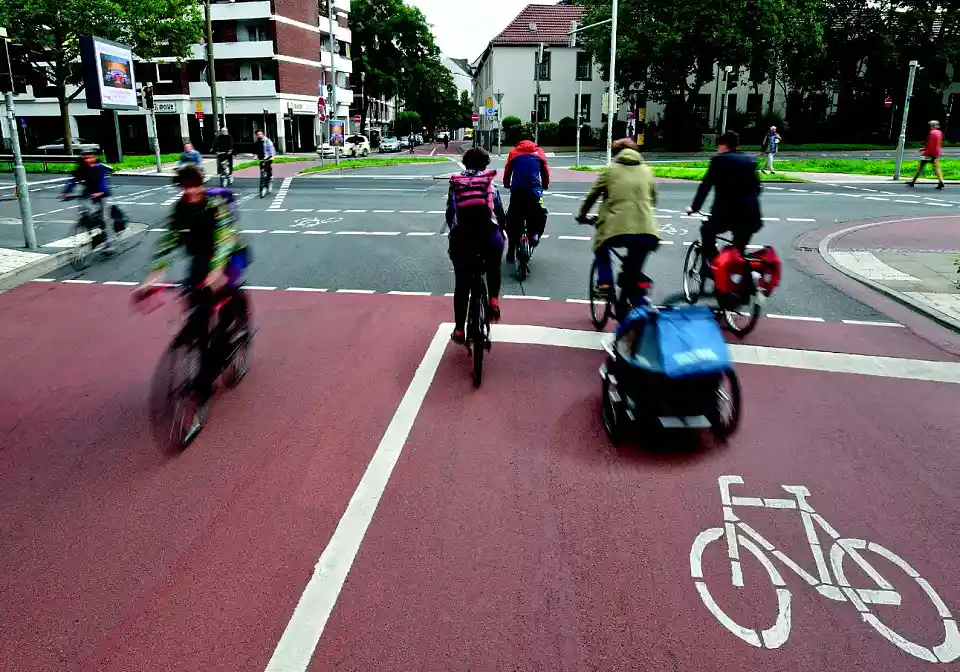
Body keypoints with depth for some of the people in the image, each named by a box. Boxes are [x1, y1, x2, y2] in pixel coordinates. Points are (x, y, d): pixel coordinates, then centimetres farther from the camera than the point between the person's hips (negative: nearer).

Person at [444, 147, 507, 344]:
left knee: (462, 285, 11)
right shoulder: (490, 183, 8)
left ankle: (459, 330, 15)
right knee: (493, 268, 32)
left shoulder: (455, 183, 11)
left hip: (461, 237, 1)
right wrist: (502, 231, 25)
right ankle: (494, 300, 15)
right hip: (489, 235, -1)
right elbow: (500, 212, 8)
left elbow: (449, 213, 12)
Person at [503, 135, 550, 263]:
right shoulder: (539, 152, 16)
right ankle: (534, 233, 2)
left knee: (513, 218, 11)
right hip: (534, 190, -1)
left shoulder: (513, 152, 16)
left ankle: (511, 251, 10)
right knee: (540, 214, 24)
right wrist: (545, 186, 35)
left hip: (517, 190, 1)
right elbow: (546, 173, 18)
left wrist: (507, 184, 35)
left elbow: (507, 172, 17)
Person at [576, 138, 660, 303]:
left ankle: (605, 282, 14)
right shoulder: (646, 170, 20)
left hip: (618, 229, -2)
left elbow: (592, 196, 16)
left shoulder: (610, 170, 13)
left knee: (601, 247, 27)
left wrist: (582, 215, 32)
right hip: (647, 231, 2)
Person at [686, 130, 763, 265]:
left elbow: (705, 186, 1)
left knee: (706, 231, 24)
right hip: (750, 215, 5)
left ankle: (710, 267, 15)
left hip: (726, 213, -4)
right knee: (739, 250, 19)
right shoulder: (750, 161, 15)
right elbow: (757, 187, 19)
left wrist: (694, 207, 12)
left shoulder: (719, 160, 0)